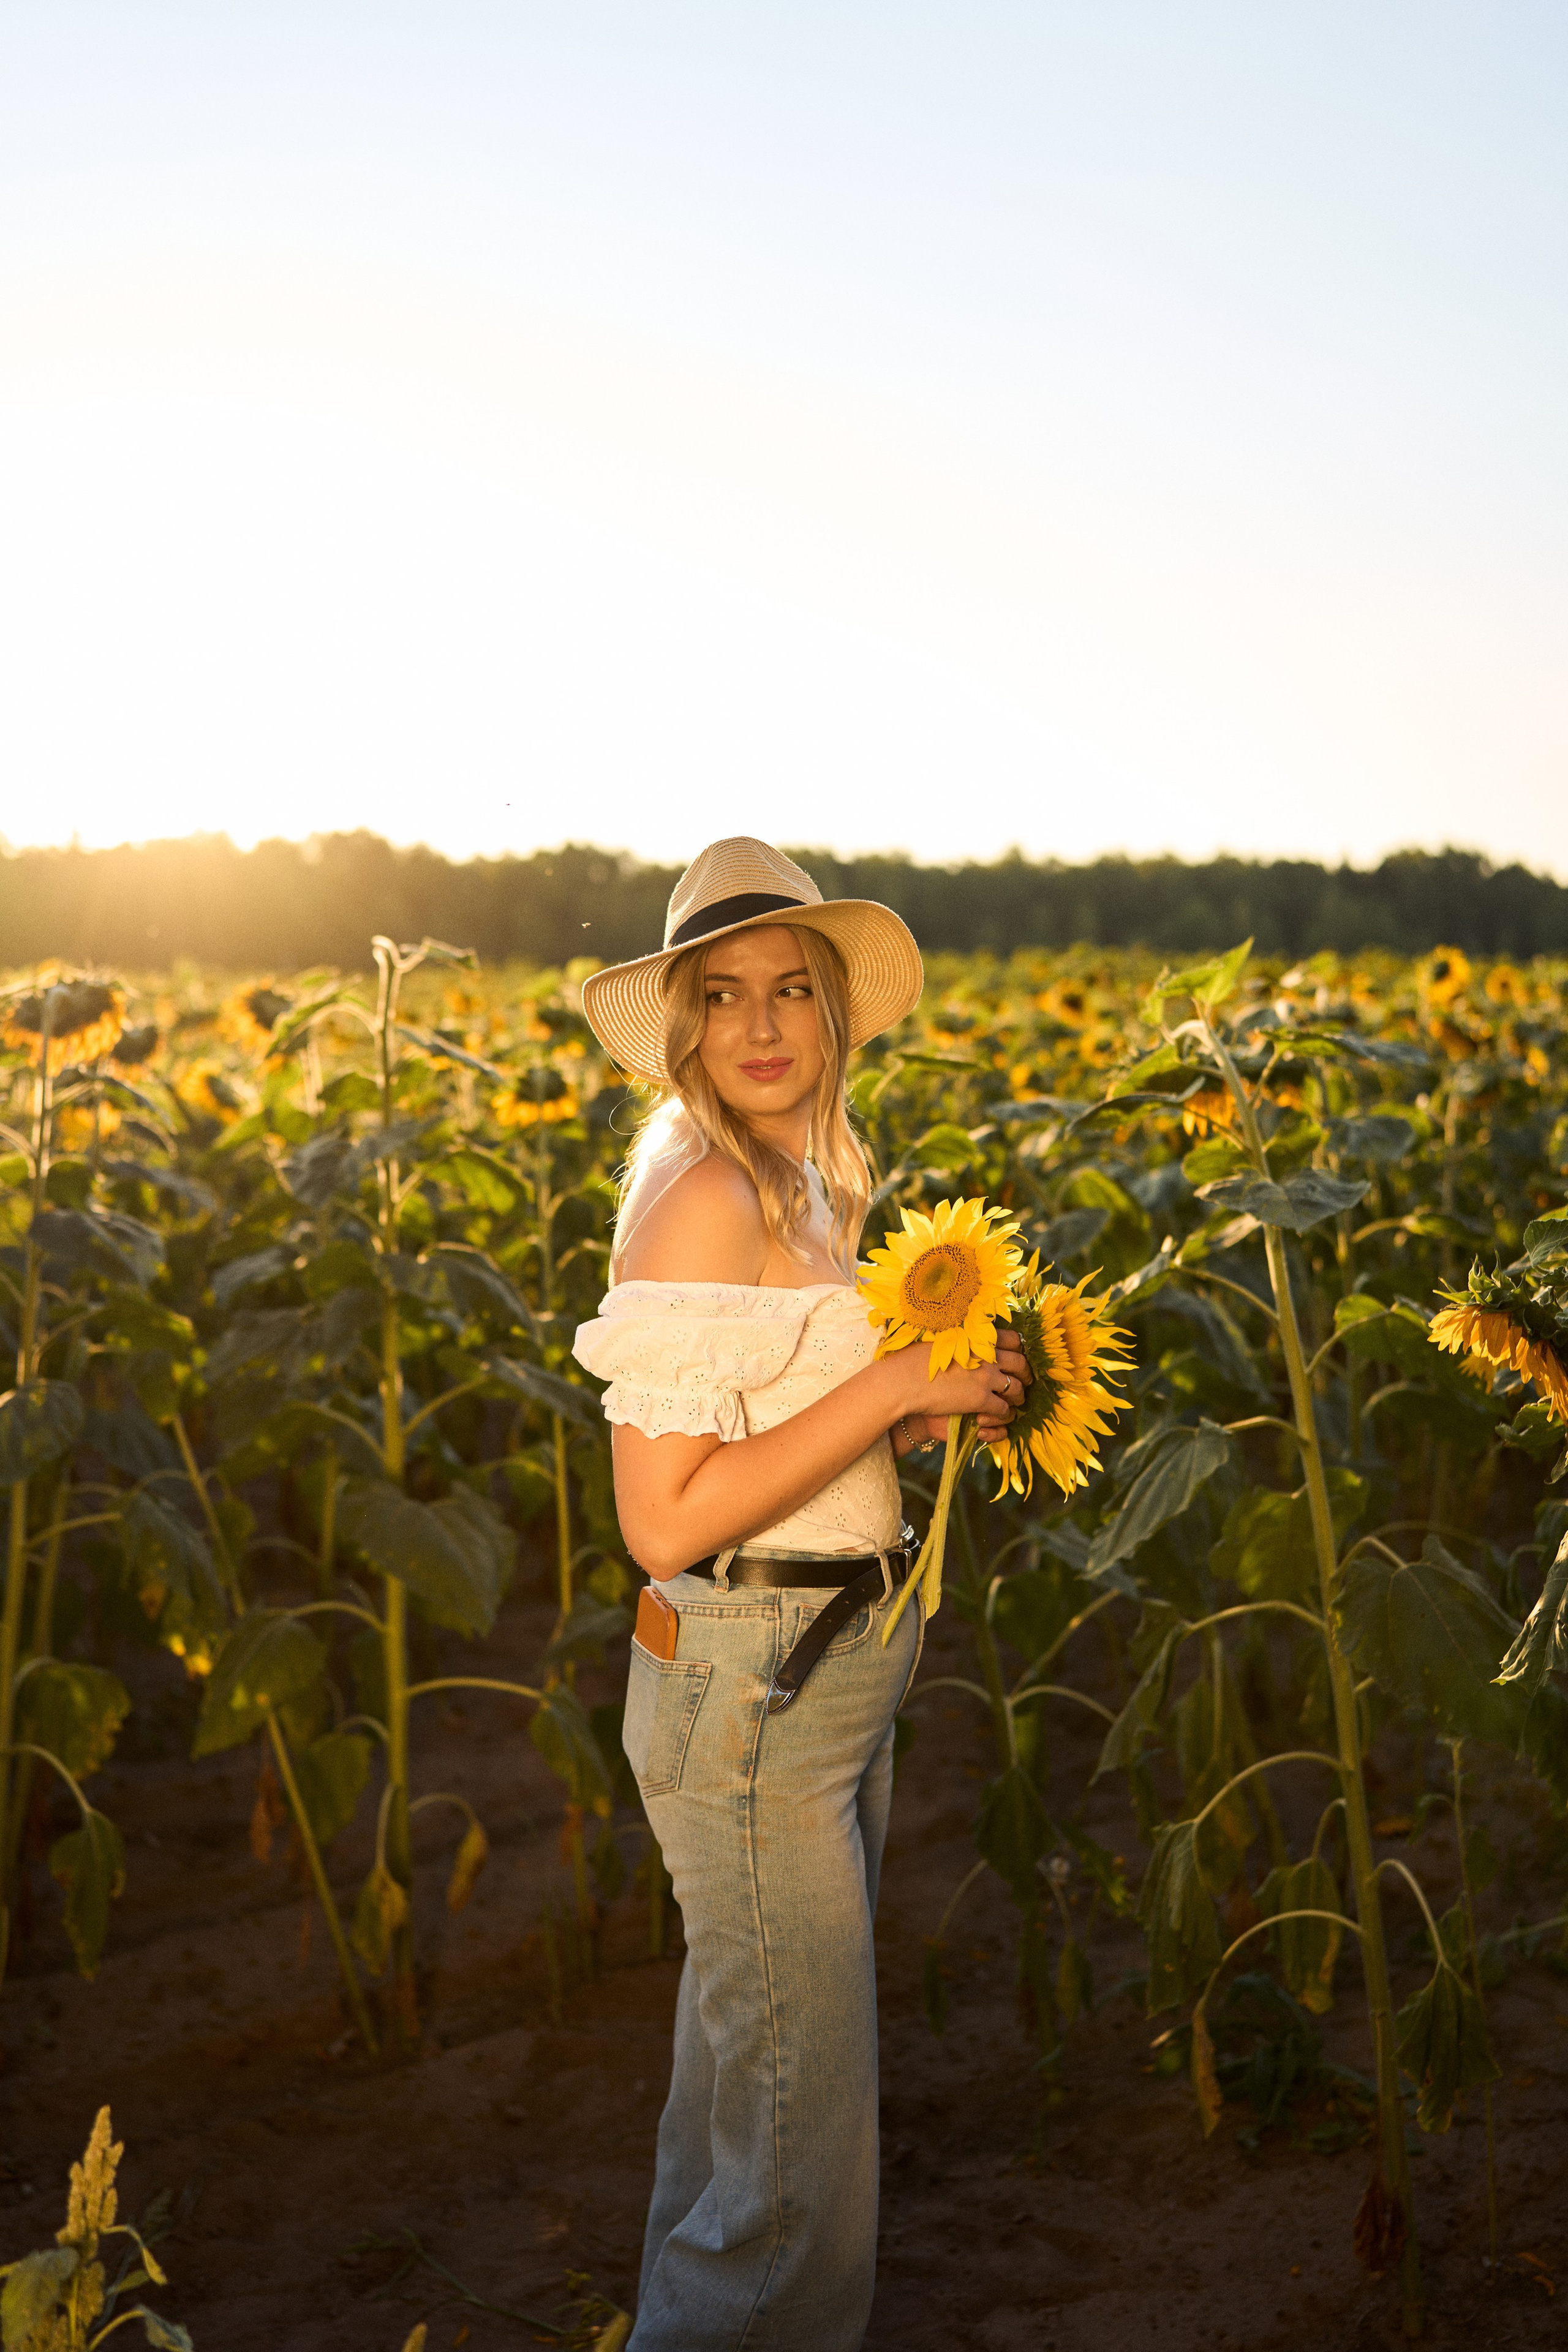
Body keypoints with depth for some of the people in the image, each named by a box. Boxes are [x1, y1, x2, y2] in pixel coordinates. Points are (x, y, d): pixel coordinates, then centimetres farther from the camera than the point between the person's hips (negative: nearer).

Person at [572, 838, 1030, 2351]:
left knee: (750, 2072, 23)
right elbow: (666, 1518, -24)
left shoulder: (804, 1183, 9)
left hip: (835, 1674, 10)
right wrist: (891, 1383, -23)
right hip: (751, 1691, -10)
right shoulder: (707, 1198, -20)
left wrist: (934, 1414, 3)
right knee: (799, 2130, 0)